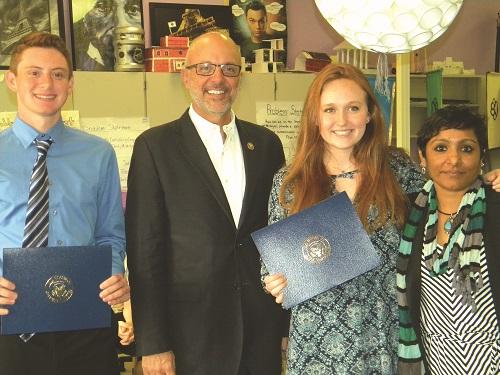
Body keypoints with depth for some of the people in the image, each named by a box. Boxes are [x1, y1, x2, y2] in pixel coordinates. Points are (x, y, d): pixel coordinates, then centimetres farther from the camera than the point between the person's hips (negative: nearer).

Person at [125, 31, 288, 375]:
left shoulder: (266, 143, 7)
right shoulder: (155, 146, -5)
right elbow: (144, 248, -7)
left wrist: (289, 321, 8)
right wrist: (152, 344, -9)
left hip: (263, 327, 4)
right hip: (192, 332, -3)